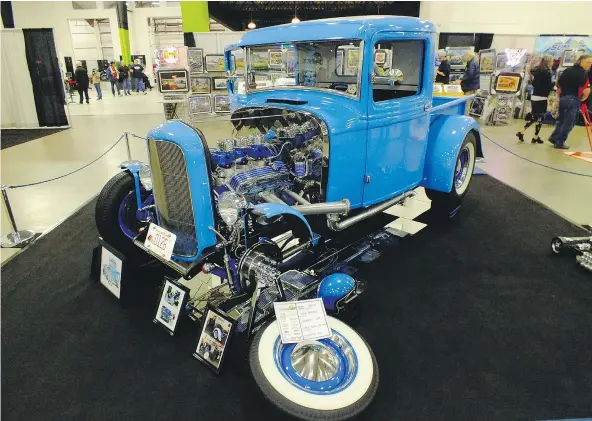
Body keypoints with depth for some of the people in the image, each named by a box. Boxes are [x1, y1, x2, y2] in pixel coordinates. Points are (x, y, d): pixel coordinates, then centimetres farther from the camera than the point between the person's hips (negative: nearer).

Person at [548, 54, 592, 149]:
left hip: (563, 99, 7)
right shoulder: (583, 73, -10)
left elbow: (558, 85, 14)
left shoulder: (567, 70, 11)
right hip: (573, 100, -6)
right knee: (568, 123, 2)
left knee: (561, 120, 21)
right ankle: (559, 143, 5)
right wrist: (583, 99, -2)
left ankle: (553, 137, 16)